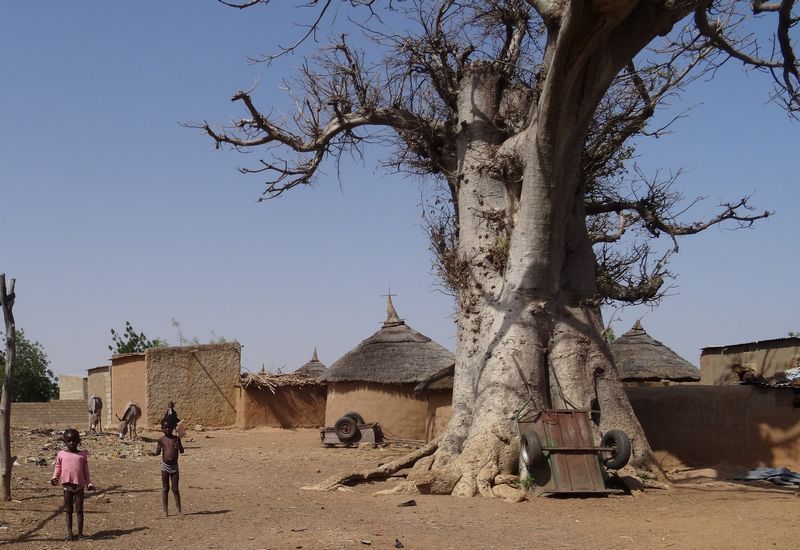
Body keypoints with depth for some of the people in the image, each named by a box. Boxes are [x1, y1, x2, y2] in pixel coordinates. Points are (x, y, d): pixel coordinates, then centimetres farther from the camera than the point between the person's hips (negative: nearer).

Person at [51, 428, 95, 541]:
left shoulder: (83, 455, 5)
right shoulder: (61, 454, 4)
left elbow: (85, 472, 8)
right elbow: (58, 468, 7)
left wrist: (89, 483, -1)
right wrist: (55, 478, -11)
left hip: (79, 486, 0)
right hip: (67, 486, 0)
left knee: (79, 510, 3)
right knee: (68, 510, 7)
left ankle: (80, 533, 8)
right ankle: (69, 532, 12)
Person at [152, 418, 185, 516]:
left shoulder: (176, 438, 3)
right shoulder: (162, 440, -1)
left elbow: (182, 451, 4)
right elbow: (158, 452, -4)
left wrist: (179, 446, -17)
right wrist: (153, 454, -26)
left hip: (174, 466, 1)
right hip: (165, 466, -1)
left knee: (175, 489, 4)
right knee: (165, 489, 5)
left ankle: (178, 510, 9)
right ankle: (165, 510, 11)